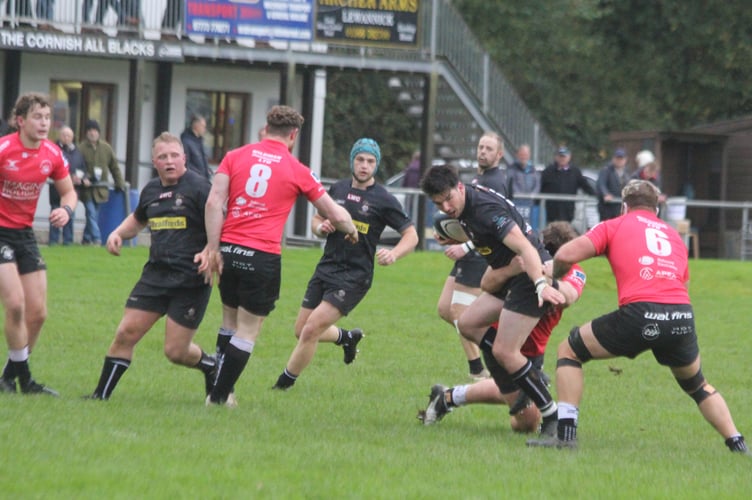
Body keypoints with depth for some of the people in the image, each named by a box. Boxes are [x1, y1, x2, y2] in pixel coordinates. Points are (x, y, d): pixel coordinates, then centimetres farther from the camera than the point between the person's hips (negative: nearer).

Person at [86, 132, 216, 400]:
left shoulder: (198, 187, -10)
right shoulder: (151, 190, 11)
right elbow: (138, 220, 32)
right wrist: (118, 233, 12)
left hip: (191, 280, -6)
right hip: (156, 274, 6)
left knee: (176, 351, -3)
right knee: (126, 334, -2)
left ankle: (213, 369, 28)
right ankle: (101, 395, 8)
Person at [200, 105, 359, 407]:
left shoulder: (235, 157, 7)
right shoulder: (297, 171, 3)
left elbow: (214, 202, -4)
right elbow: (336, 215, 9)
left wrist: (212, 248, -2)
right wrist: (351, 230, 30)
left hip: (229, 250, 4)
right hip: (264, 257, -4)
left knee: (230, 322, 19)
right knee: (247, 331, 5)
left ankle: (220, 391, 22)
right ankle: (220, 396, 4)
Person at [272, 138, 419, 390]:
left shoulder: (384, 200, -7)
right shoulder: (338, 189, 7)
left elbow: (411, 235, -6)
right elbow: (316, 219, 19)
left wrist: (393, 254, -26)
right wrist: (321, 227, -6)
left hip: (354, 277, -6)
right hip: (326, 269, 6)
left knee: (311, 331, -15)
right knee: (301, 330, 12)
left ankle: (285, 383, 2)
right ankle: (347, 337, 40)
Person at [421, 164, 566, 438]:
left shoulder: (486, 210, -25)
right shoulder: (467, 204, 4)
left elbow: (525, 248, -36)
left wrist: (541, 284, -49)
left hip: (530, 276, -11)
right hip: (511, 277, 11)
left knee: (503, 352, -14)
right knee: (468, 324, 14)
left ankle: (552, 416, -8)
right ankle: (530, 375, 12)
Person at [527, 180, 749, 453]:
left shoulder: (614, 226, 16)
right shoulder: (674, 235, 29)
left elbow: (566, 255, 4)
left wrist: (552, 277, 24)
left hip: (639, 313, -4)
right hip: (683, 315, 4)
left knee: (569, 350, 17)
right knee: (697, 386, 31)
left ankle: (565, 433, 6)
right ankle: (738, 444, 21)